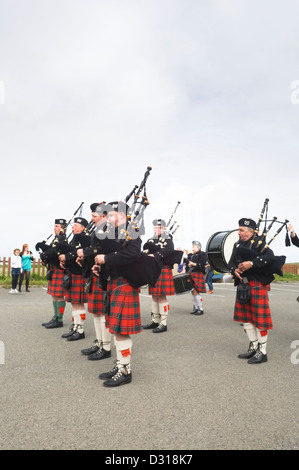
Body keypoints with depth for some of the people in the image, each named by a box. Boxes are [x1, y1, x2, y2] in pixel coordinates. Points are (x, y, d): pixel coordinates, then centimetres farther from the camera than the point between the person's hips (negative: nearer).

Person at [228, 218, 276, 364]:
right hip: (242, 285, 8)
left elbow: (270, 256, -22)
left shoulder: (258, 243, -8)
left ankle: (262, 352, 12)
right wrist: (234, 270, -9)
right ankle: (253, 348, 28)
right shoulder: (237, 245, 13)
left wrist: (252, 263, -29)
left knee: (259, 318, 0)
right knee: (245, 317, 13)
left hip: (257, 285, -7)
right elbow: (231, 262, 12)